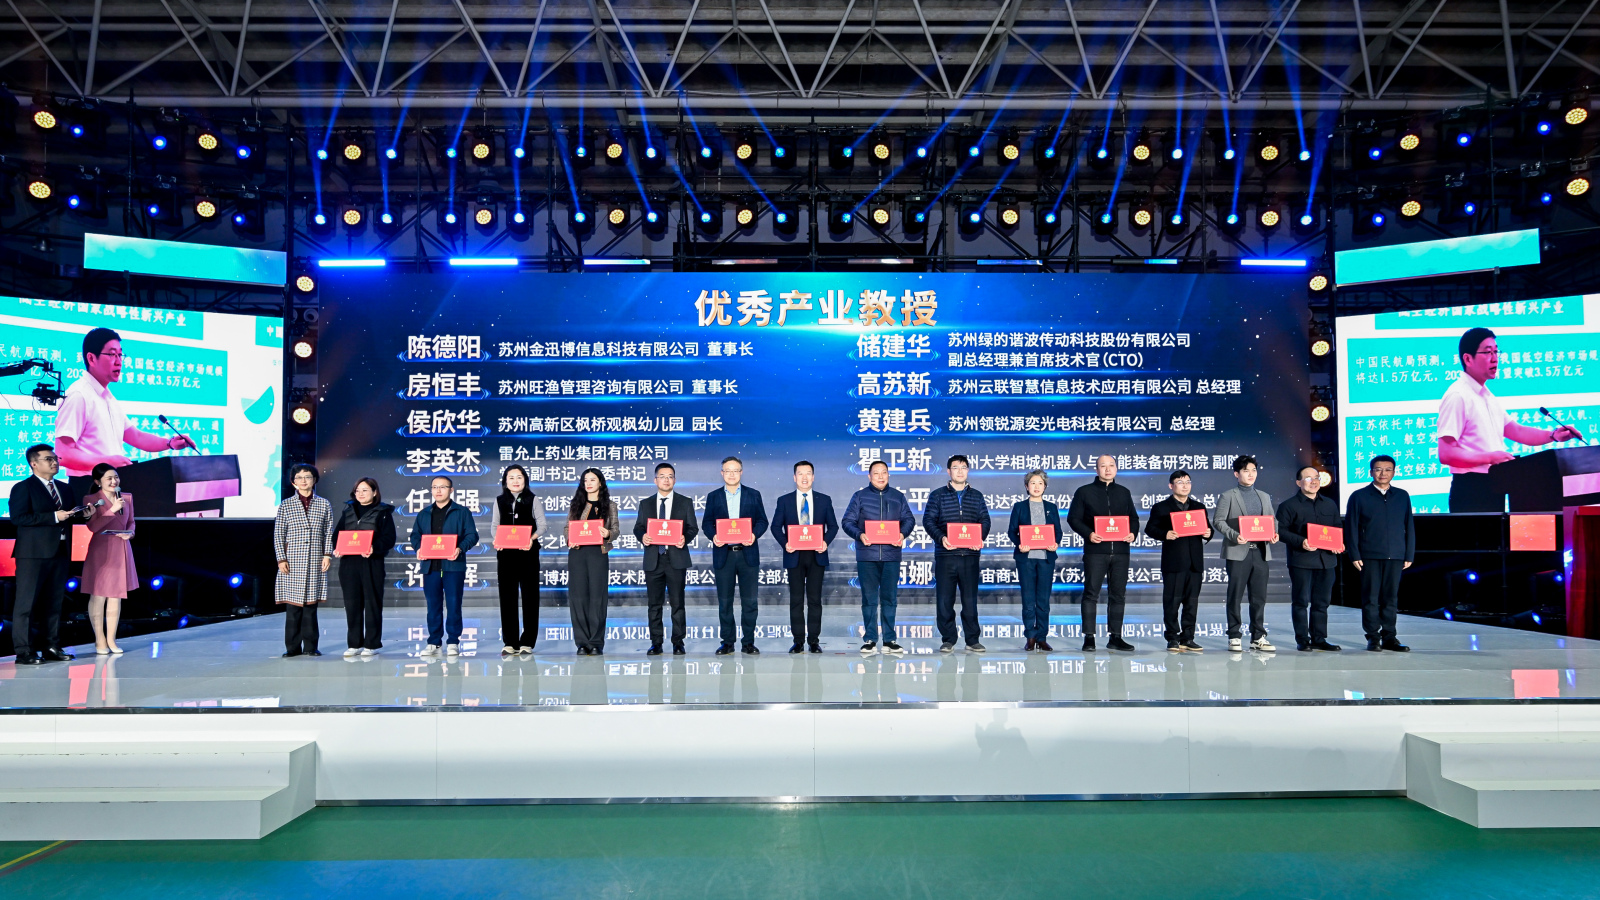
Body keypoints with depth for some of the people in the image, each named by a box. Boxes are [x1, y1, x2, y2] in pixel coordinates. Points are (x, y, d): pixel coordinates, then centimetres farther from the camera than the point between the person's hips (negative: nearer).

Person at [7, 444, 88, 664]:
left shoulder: (63, 487, 18)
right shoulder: (23, 488, -4)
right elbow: (18, 517, -15)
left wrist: (81, 513, 2)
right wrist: (54, 517, -19)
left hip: (59, 552, 7)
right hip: (33, 554, -7)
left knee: (54, 603, 10)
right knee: (26, 603, -3)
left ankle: (50, 648, 17)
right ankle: (23, 652, 0)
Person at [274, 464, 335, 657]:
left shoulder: (324, 504, 8)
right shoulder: (285, 505, 5)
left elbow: (329, 532, 8)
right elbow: (278, 534, 4)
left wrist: (328, 554, -2)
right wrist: (281, 559, -4)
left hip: (316, 562, 1)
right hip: (292, 562, -1)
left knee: (311, 604, 4)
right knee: (292, 604, -1)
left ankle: (310, 646, 10)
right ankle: (293, 647, 7)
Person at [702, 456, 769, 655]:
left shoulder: (754, 495, 7)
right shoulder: (713, 497, 8)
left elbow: (762, 521, 4)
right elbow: (706, 522, 6)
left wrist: (754, 534, -15)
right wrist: (713, 536, -14)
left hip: (748, 554, 0)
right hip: (723, 554, 0)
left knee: (749, 600, 2)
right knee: (724, 601, 4)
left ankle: (748, 642, 10)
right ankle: (727, 642, 12)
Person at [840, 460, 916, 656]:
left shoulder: (898, 497, 11)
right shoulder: (859, 496, 6)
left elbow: (909, 520, 9)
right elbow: (847, 521, 1)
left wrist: (903, 534, -11)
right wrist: (859, 535, -17)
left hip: (891, 555, 1)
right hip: (866, 556, -1)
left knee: (889, 598, 5)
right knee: (869, 599, 3)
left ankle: (890, 640, 11)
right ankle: (870, 640, 8)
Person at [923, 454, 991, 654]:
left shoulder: (976, 495, 14)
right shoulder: (937, 495, 7)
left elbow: (984, 520, 11)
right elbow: (928, 520, 1)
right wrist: (941, 538, -15)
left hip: (970, 554, 1)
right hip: (945, 554, -1)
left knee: (970, 599, 3)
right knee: (944, 599, 0)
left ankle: (973, 640, 10)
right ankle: (948, 640, 10)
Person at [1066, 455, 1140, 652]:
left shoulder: (1124, 493, 17)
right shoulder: (1084, 492, 5)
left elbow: (1133, 518, 19)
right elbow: (1073, 518, 1)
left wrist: (1133, 533, -2)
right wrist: (1088, 534, -15)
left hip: (1120, 550, 4)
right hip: (1095, 550, -4)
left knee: (1118, 594, 6)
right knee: (1091, 593, -4)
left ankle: (1115, 637, 12)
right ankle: (1089, 637, 0)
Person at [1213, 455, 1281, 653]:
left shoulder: (1264, 497, 18)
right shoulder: (1227, 496, 3)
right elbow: (1218, 520, -4)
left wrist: (1274, 533, -3)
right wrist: (1234, 535, -19)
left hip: (1260, 552, 4)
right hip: (1238, 552, -4)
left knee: (1259, 597, 5)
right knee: (1235, 596, -1)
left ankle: (1258, 637, 11)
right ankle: (1234, 637, 6)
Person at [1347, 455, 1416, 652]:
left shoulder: (1402, 496, 12)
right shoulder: (1359, 496, 4)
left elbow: (1409, 527, 12)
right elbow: (1351, 528, 1)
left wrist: (1409, 555, 6)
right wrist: (1354, 555, -6)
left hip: (1395, 556, 2)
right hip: (1370, 556, -2)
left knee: (1391, 598, 6)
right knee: (1371, 598, -1)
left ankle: (1389, 636, 12)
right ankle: (1373, 637, 6)